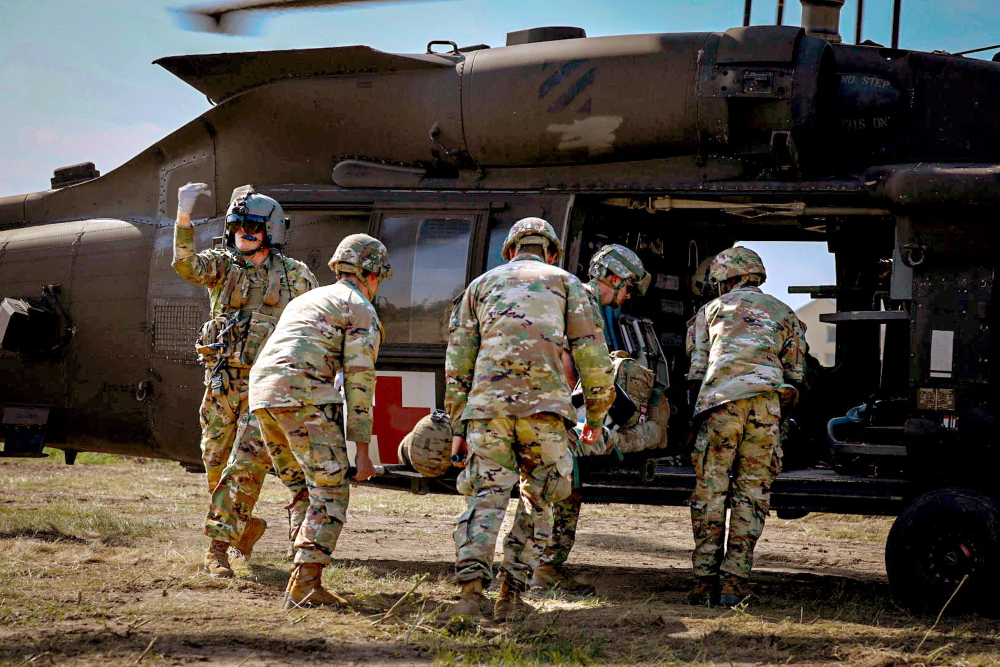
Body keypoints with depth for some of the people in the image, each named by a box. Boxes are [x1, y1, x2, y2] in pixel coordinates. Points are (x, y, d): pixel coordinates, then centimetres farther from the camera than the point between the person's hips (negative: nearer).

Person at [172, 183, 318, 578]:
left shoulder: (295, 275, 2)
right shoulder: (222, 265, 4)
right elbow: (186, 265, -17)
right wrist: (184, 215, -30)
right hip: (221, 383, 3)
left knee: (246, 466, -12)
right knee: (217, 465, 8)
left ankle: (218, 549, -7)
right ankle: (246, 526, 29)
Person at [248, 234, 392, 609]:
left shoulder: (307, 301, 32)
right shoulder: (362, 311, 6)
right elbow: (358, 381, -3)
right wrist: (362, 450, -3)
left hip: (263, 395, 8)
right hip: (305, 398, -8)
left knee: (321, 483, 19)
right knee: (331, 493, -5)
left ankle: (307, 575, 15)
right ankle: (304, 585, -15)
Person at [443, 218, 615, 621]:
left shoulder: (482, 285, 25)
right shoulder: (565, 283, 20)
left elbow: (457, 363, 18)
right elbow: (591, 352, 10)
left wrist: (457, 428, 19)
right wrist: (596, 416, 19)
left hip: (487, 404, 1)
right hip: (544, 405, -1)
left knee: (486, 498, -1)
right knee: (537, 501, 11)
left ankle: (471, 591, -20)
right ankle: (511, 595, 2)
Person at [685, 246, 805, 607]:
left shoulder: (712, 309, 22)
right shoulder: (784, 314, 26)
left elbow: (696, 370, 17)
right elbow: (794, 376, 21)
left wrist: (696, 407, 27)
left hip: (720, 400, -1)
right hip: (767, 402, 1)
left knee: (709, 492, 1)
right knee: (751, 493, 2)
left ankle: (705, 583, -2)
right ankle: (733, 583, -4)